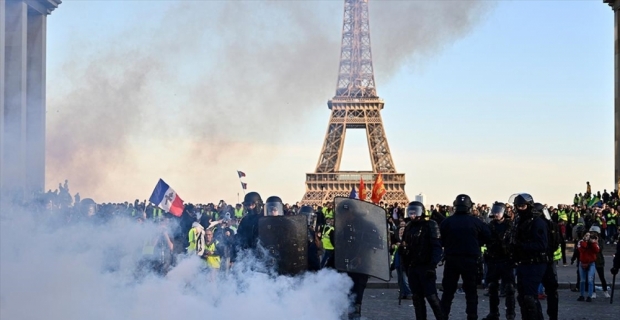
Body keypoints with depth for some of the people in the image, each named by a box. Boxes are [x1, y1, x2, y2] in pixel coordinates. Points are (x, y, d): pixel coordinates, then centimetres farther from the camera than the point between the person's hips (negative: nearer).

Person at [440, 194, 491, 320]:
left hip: (451, 259, 1)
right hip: (470, 260, -1)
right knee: (471, 290, 8)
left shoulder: (447, 221, -5)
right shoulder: (475, 221, -5)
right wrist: (476, 244, 10)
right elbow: (487, 236, -1)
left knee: (448, 290, 8)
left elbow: (441, 240, -4)